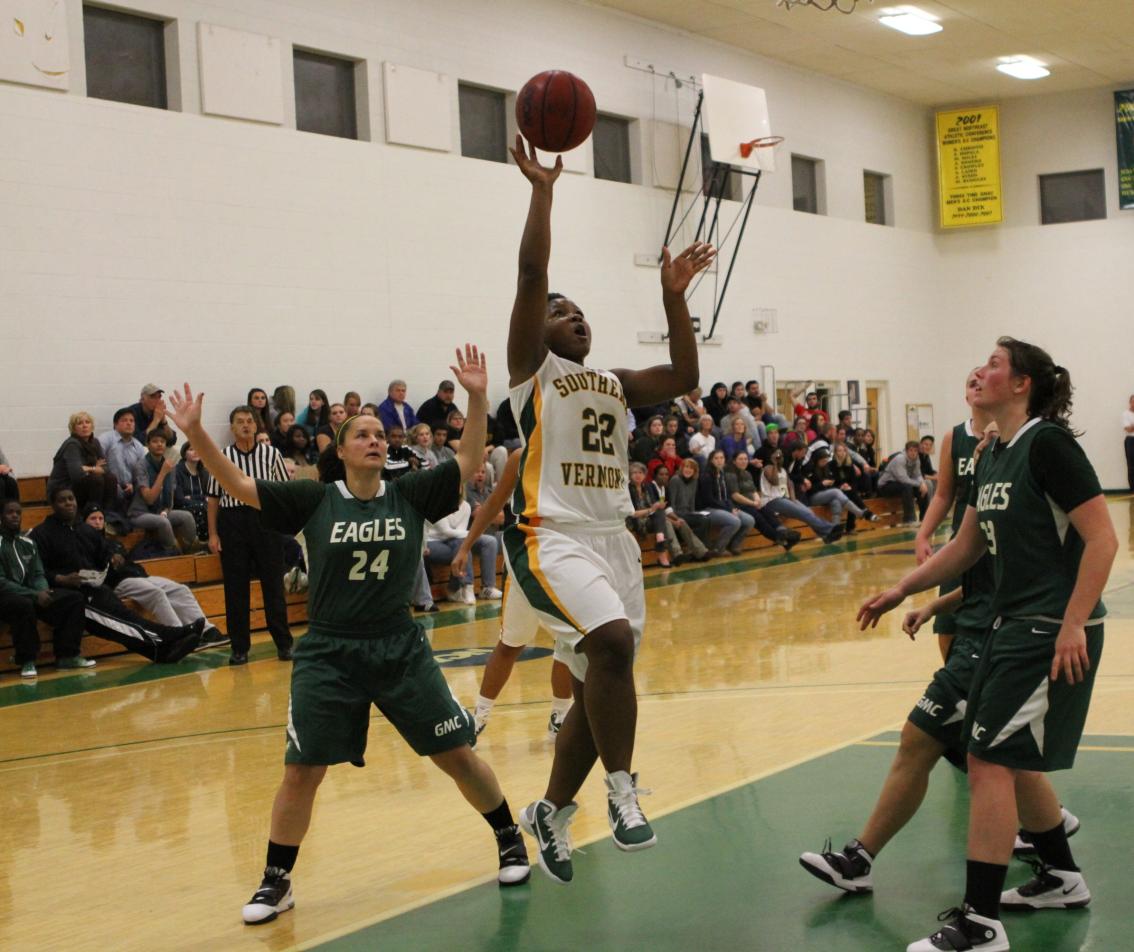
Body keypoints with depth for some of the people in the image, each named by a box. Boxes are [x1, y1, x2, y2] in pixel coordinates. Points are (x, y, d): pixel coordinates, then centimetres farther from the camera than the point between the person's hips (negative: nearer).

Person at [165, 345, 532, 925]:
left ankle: (511, 842, 27)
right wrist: (196, 434, -18)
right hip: (328, 656, -1)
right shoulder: (314, 501, -3)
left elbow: (469, 462, -2)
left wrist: (477, 398, -14)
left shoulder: (409, 495, 0)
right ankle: (276, 882, 17)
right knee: (301, 773, 0)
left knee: (456, 754, 6)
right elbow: (239, 487, -6)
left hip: (401, 650, 1)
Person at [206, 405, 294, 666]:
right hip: (232, 520, 1)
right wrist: (212, 534, 3)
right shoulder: (222, 457, 4)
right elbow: (214, 497, 7)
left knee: (273, 583, 3)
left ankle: (283, 643, 12)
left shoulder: (270, 453, 4)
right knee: (235, 587, 3)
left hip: (266, 520, 0)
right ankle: (239, 647, 12)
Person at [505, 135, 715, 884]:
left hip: (614, 537, 7)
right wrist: (543, 190, -11)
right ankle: (623, 790, -16)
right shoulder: (532, 368, 2)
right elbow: (532, 272, -9)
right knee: (613, 641, -29)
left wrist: (674, 297, -1)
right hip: (552, 538, -7)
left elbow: (684, 378, 3)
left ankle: (552, 814, 23)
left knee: (599, 684, 8)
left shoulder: (616, 385, 19)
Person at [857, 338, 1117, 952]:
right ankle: (1061, 877, 36)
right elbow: (966, 547, 22)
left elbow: (1102, 539, -19)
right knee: (1004, 757, 17)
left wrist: (1073, 625, -23)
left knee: (992, 759, -10)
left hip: (1055, 631, -9)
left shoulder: (1048, 443, -14)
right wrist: (901, 591, 18)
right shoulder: (993, 456, 12)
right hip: (1013, 625, 9)